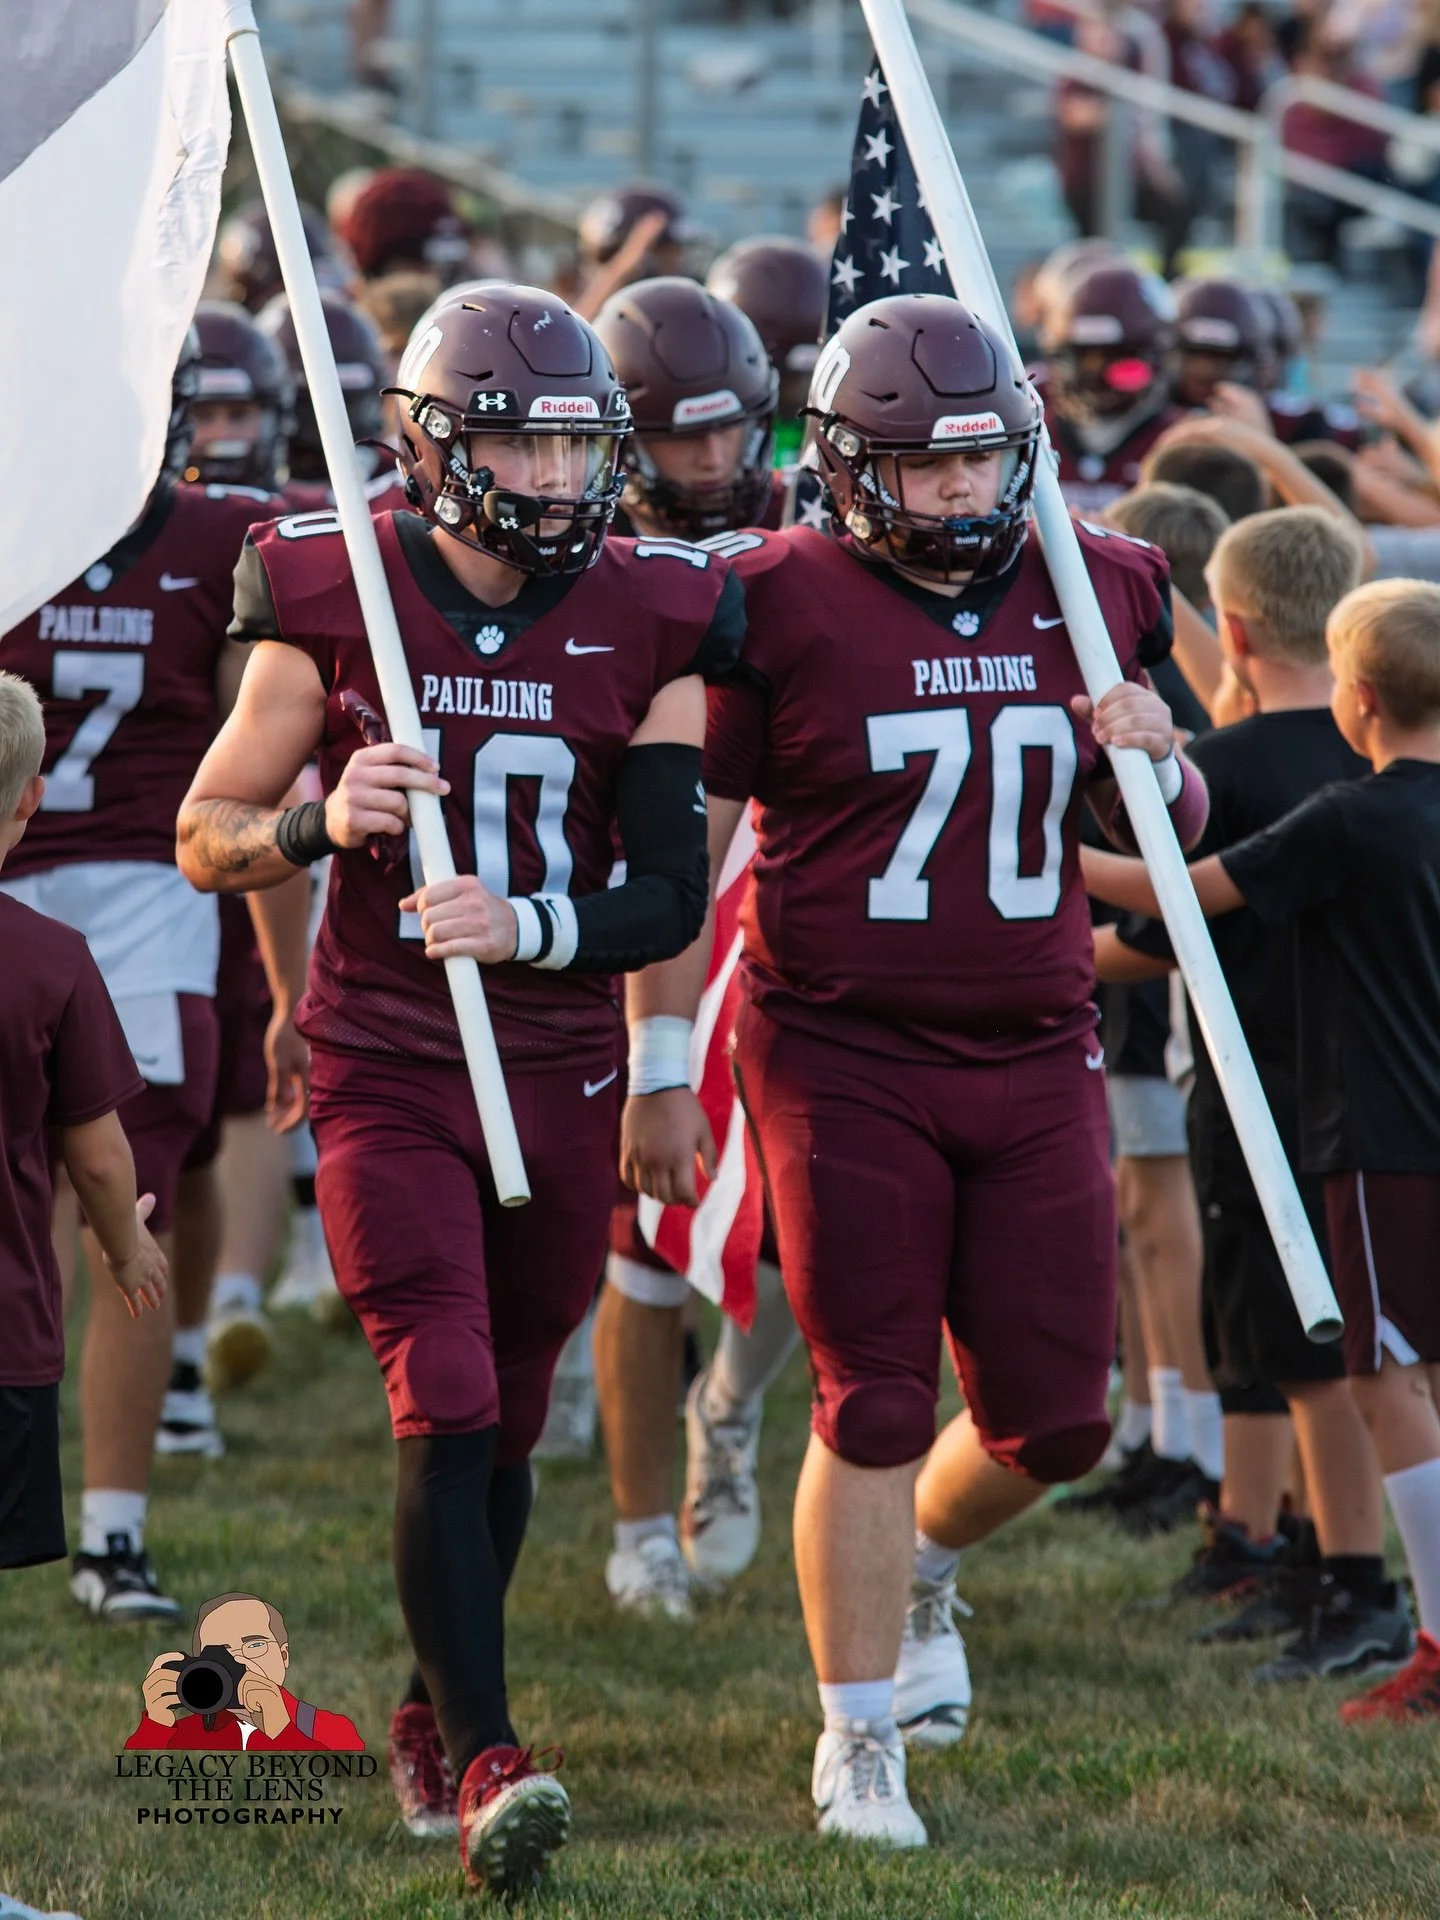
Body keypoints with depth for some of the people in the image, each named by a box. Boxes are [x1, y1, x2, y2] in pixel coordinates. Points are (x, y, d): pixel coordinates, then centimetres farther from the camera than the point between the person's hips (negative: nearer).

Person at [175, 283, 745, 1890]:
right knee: (448, 1408, -16)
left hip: (563, 1075, 3)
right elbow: (205, 839, 1)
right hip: (387, 1073, -3)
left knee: (507, 1424, 12)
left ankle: (432, 1710, 35)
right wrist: (319, 823, -20)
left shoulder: (648, 622, -2)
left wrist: (527, 926, -22)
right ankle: (486, 1761, -17)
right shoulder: (333, 600, -7)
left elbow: (672, 897, -4)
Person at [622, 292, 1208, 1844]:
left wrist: (1157, 764, -7)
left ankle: (914, 1570, 37)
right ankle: (860, 1743, 11)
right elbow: (681, 847, -2)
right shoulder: (782, 607, -7)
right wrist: (660, 1066, -4)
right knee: (875, 1408, -3)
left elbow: (1171, 838, 17)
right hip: (843, 1061, -4)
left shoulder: (1098, 593, 6)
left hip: (1035, 1059, 4)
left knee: (1054, 1417, 4)